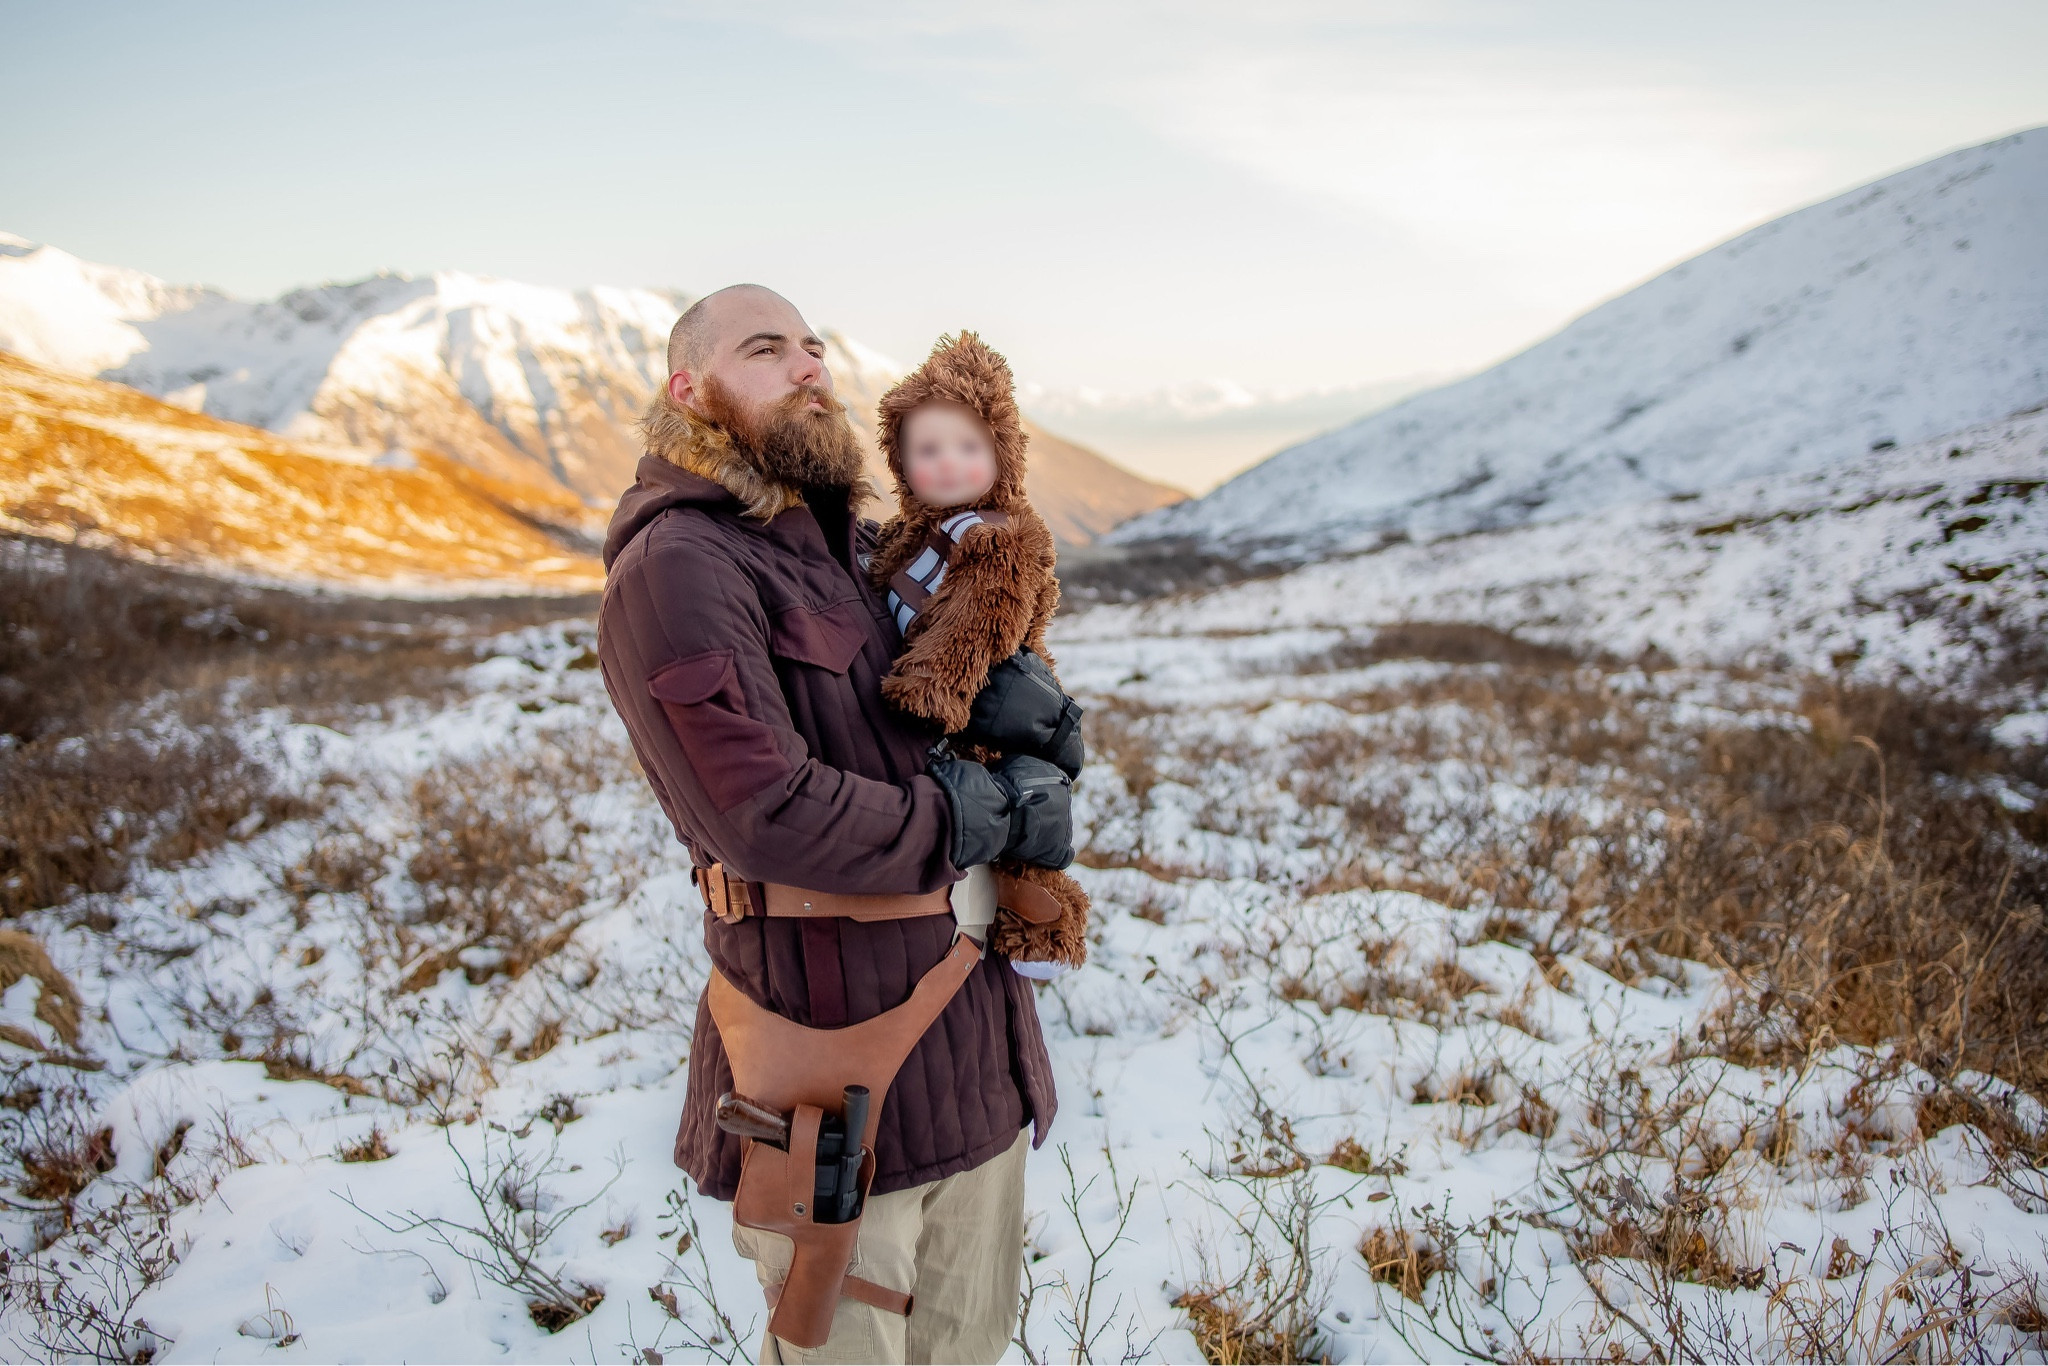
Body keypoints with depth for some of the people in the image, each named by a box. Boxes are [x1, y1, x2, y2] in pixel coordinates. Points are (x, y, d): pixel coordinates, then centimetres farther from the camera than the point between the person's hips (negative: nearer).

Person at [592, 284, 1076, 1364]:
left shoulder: (859, 544, 14)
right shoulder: (675, 567, -14)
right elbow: (765, 813, -25)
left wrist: (1032, 777, -8)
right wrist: (968, 823, -11)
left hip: (979, 1025, 8)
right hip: (838, 1036, -8)